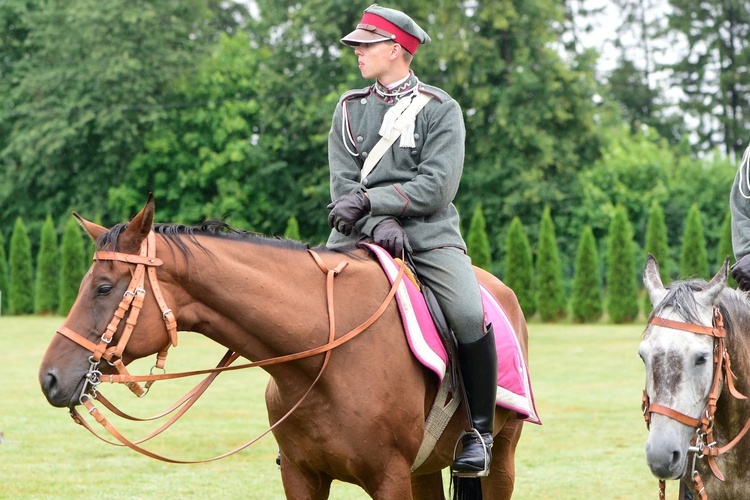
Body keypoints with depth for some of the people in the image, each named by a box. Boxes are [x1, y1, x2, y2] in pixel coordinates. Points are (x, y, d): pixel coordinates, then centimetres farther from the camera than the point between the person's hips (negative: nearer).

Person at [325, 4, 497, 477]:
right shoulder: (349, 109, 12)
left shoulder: (440, 109, 1)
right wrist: (378, 223, -17)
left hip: (429, 235, -3)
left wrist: (369, 200, -17)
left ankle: (480, 431, -8)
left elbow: (436, 186, -10)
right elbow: (343, 184, 2)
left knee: (470, 316, -25)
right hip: (359, 234, 3)